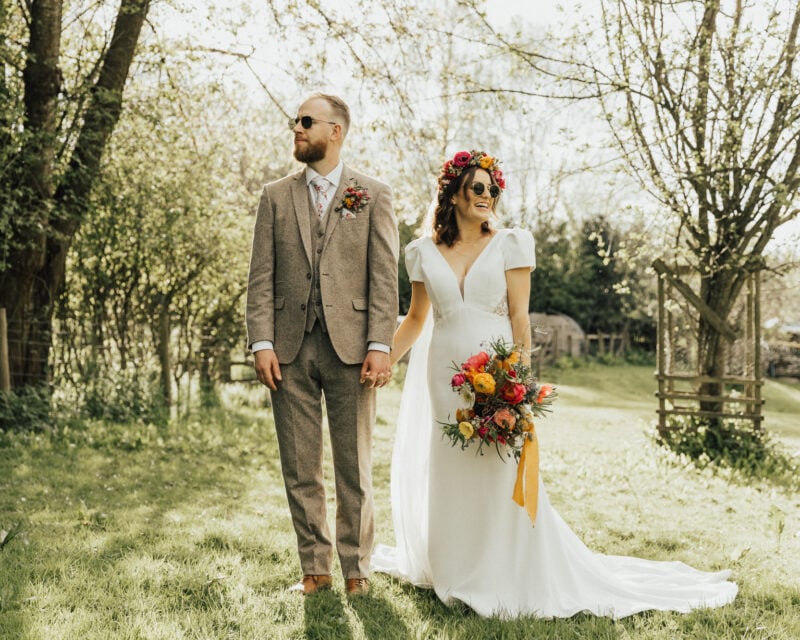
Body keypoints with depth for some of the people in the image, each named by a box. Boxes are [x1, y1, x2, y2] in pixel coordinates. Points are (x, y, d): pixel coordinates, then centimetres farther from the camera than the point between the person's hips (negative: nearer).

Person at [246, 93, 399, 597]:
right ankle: (315, 569, 20)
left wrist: (380, 346, -10)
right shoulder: (276, 196, 12)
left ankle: (357, 569, 17)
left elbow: (385, 277, -1)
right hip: (291, 349, 3)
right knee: (300, 471, 8)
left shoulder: (374, 196, 5)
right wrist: (262, 343, -5)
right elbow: (262, 277, 6)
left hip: (350, 347, -2)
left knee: (355, 469, 5)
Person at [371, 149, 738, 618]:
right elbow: (416, 319, 14)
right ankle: (457, 573, 23)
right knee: (448, 477, 8)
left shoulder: (510, 245, 0)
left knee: (503, 478, -1)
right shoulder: (425, 252, 6)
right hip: (445, 380, 3)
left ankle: (510, 577, 13)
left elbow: (520, 318, -3)